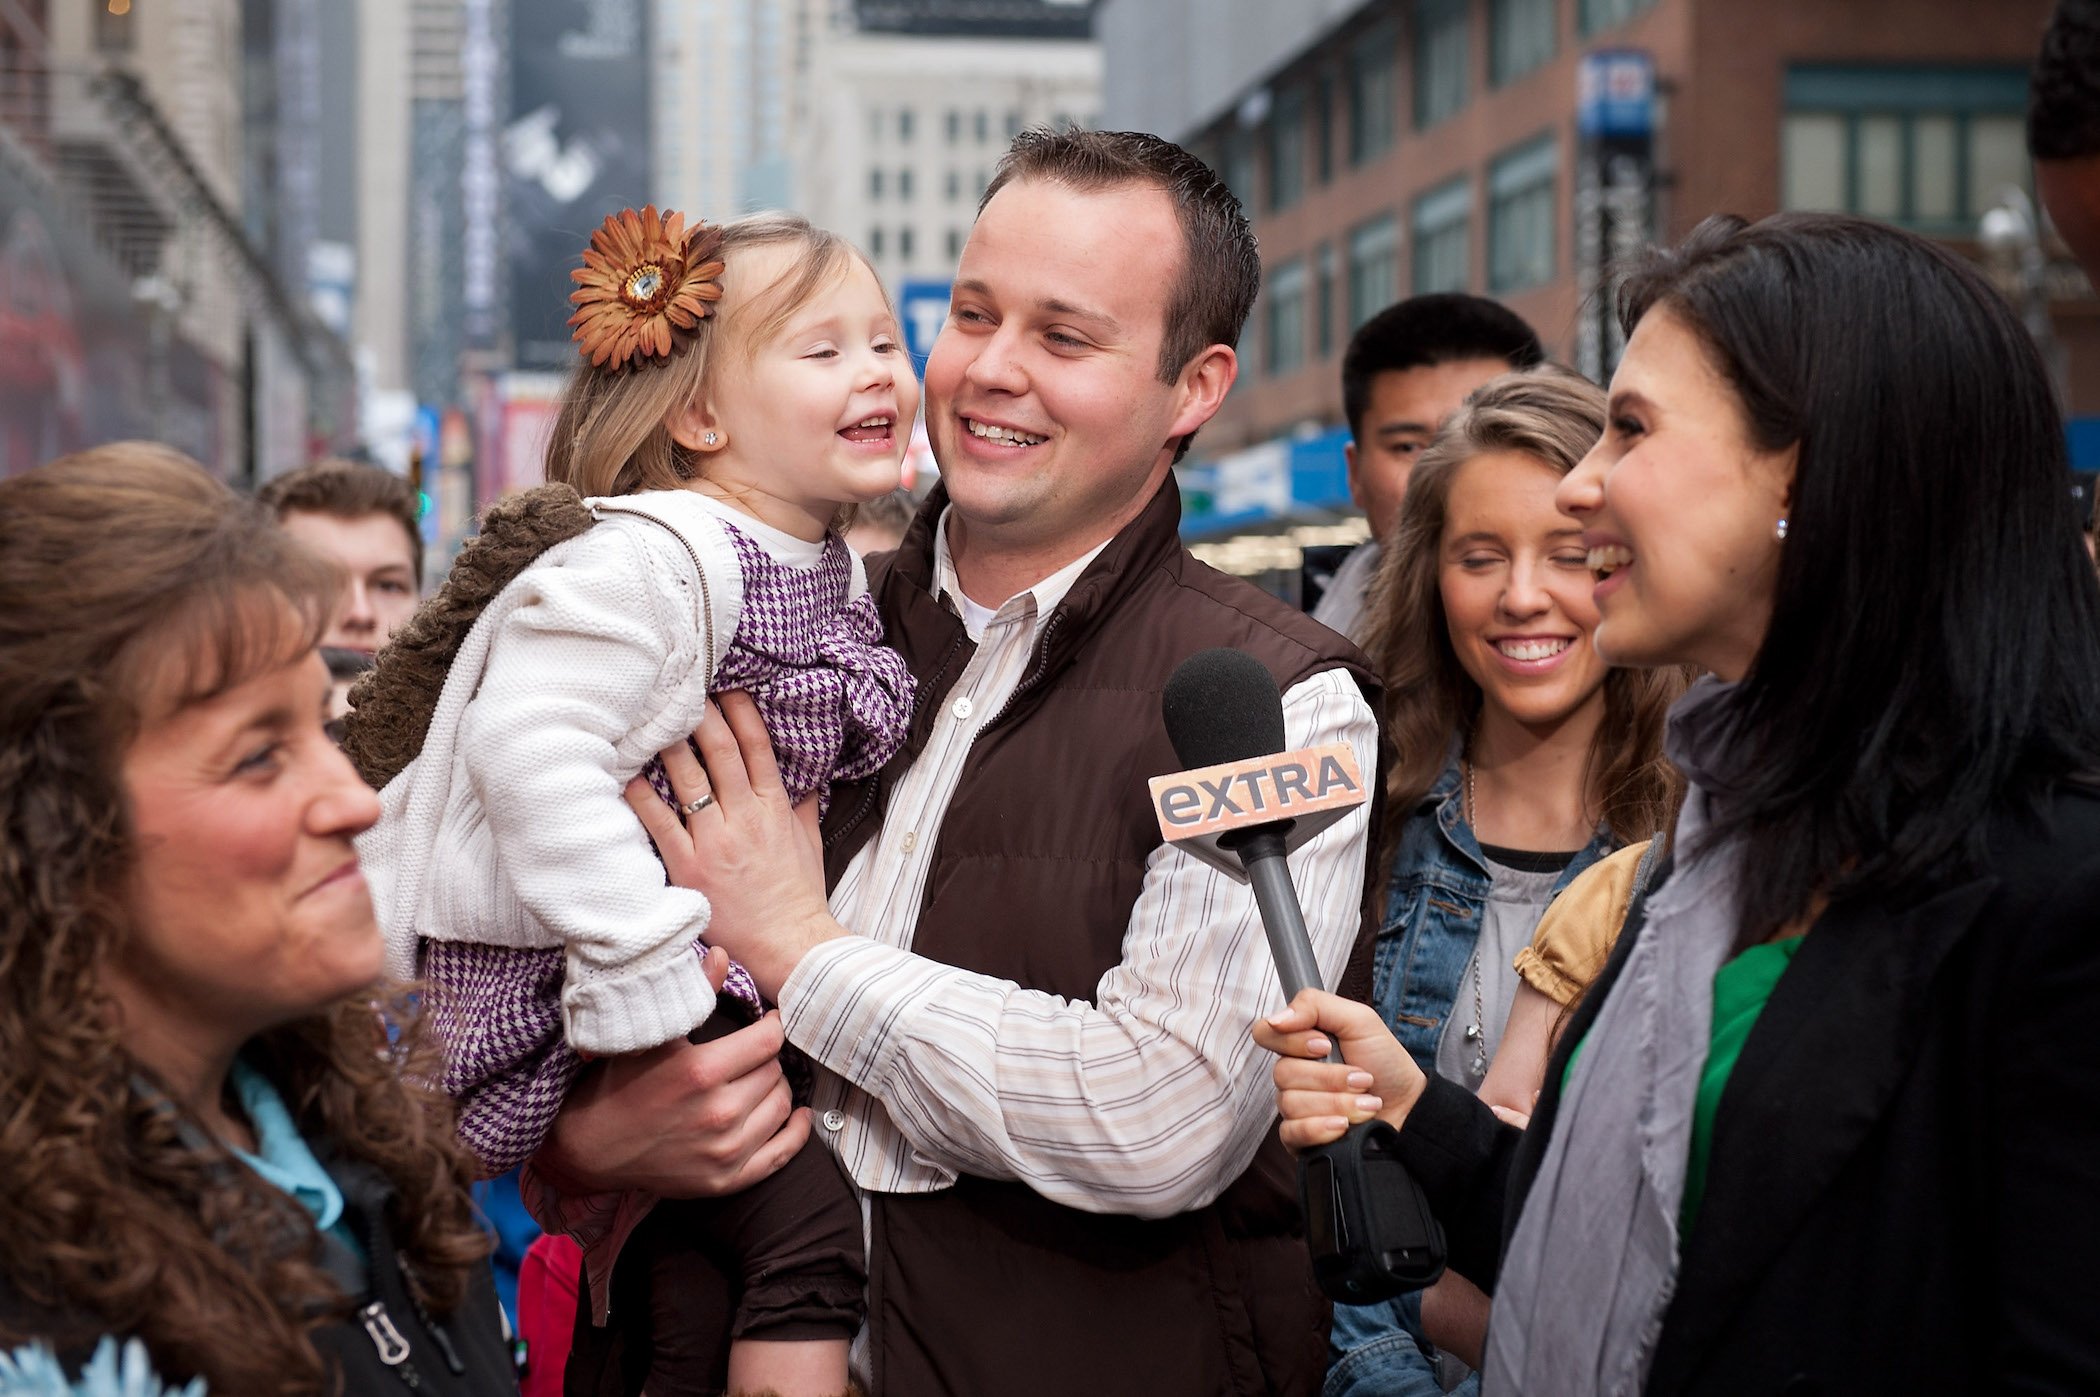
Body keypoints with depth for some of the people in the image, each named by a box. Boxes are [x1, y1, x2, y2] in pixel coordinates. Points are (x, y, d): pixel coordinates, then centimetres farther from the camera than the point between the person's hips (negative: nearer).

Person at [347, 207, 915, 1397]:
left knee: (699, 1279, 14)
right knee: (802, 1211, -17)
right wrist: (653, 983, -32)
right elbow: (531, 748, -32)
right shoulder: (648, 561, -22)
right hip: (537, 985, -10)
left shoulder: (834, 573, 9)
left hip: (696, 966, 10)